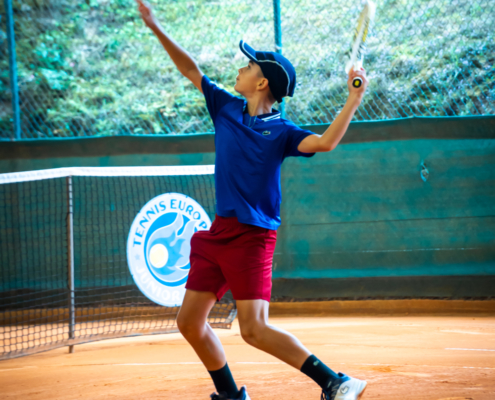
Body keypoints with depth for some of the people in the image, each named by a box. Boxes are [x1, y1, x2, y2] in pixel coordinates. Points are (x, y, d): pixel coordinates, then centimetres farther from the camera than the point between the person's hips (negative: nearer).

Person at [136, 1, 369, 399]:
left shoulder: (280, 131, -6)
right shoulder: (226, 107, 10)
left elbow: (325, 142, -22)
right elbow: (191, 69, 19)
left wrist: (354, 100, -29)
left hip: (253, 235, -7)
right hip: (219, 232, 7)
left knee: (255, 329, -17)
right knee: (190, 321, 8)